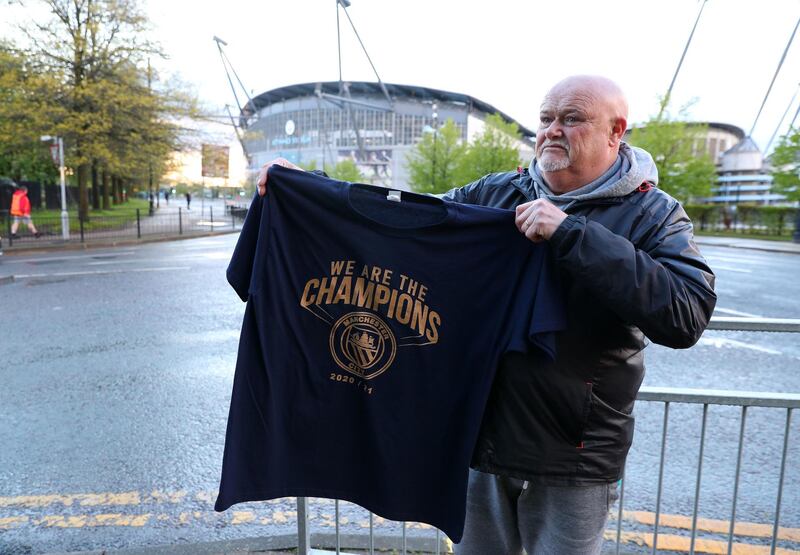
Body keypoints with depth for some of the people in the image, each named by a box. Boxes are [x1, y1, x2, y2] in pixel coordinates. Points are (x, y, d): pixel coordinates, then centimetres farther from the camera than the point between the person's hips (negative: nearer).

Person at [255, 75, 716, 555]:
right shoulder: (493, 194, 2)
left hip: (573, 463, -2)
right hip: (480, 441, 3)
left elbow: (686, 316, -22)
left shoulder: (652, 215, -7)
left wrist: (570, 235, -26)